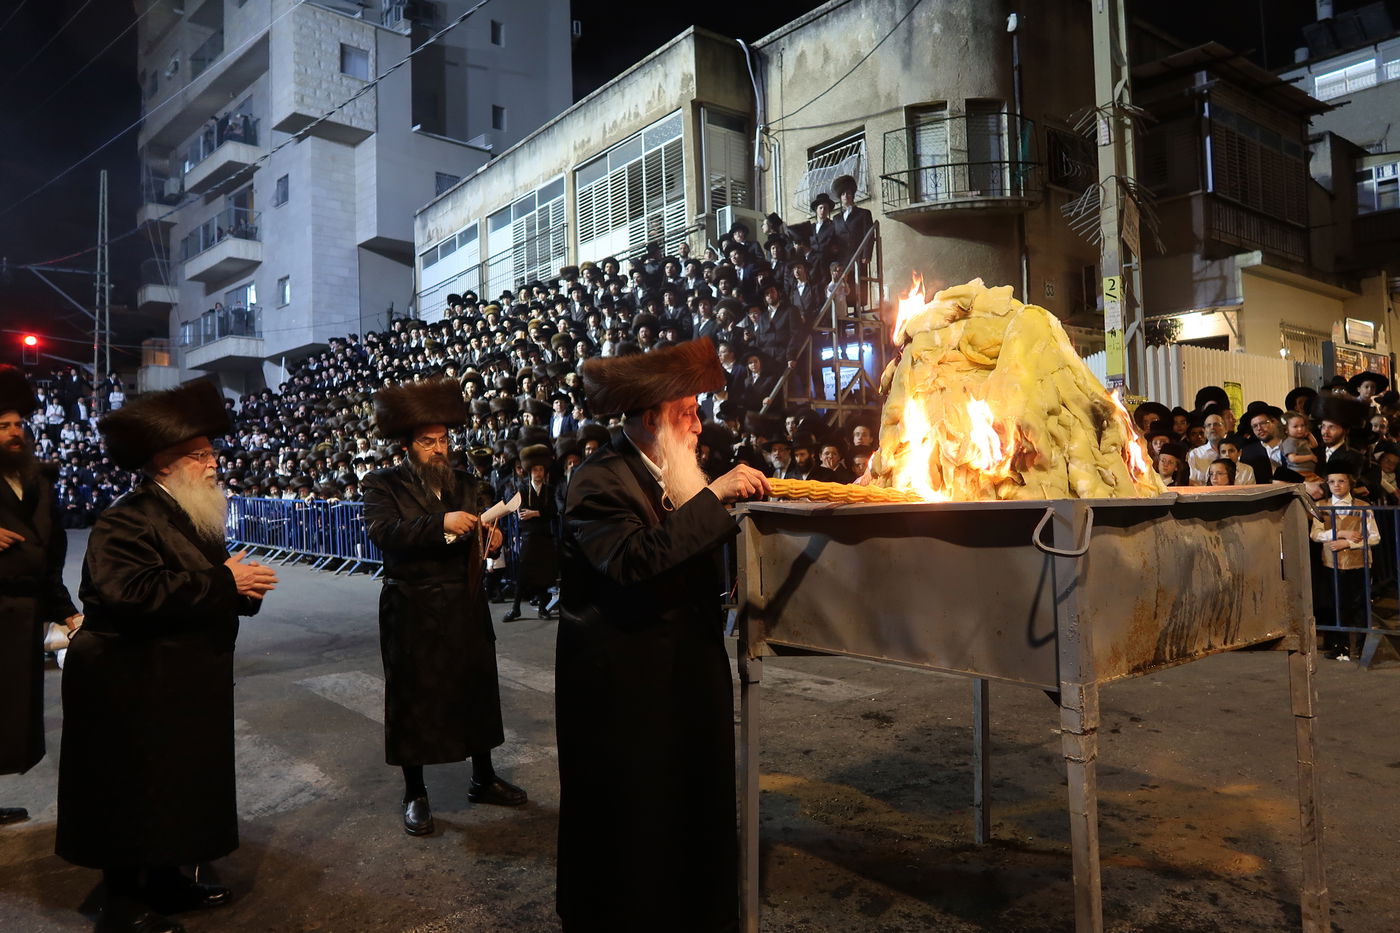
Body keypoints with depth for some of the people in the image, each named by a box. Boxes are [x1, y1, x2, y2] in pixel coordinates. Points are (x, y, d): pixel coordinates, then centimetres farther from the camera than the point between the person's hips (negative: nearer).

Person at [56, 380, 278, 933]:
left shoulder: (196, 519, 13)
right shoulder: (128, 520, -18)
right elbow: (129, 593, -33)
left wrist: (245, 584, -5)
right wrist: (224, 582, -28)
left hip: (183, 687, 9)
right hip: (132, 692, -9)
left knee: (180, 785, 17)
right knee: (133, 795, 2)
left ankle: (164, 881, 33)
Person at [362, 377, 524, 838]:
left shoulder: (467, 483, 9)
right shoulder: (384, 484, -5)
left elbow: (480, 536, 6)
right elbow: (382, 531, -22)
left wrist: (491, 537, -18)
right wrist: (440, 523, -33)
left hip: (467, 608, 4)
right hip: (412, 611, -4)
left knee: (477, 688, 13)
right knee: (412, 697, 8)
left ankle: (483, 778, 32)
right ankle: (415, 794, 24)